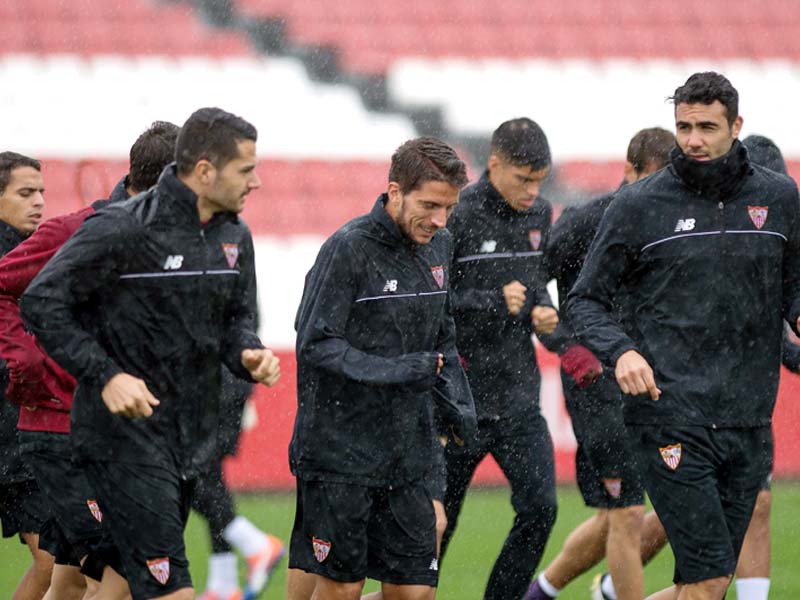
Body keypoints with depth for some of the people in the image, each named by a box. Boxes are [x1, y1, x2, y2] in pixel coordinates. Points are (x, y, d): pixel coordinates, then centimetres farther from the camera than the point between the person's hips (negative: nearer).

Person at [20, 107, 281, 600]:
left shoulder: (234, 236, 8)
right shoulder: (124, 229, -16)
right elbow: (41, 303, -13)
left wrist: (249, 355, -4)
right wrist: (106, 375, -21)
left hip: (191, 439, 8)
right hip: (124, 435, -8)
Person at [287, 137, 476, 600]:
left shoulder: (438, 247, 10)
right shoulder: (348, 249, -13)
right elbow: (316, 344, -15)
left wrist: (457, 403, 5)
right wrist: (395, 371, -24)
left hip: (406, 454, 6)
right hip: (339, 449, -6)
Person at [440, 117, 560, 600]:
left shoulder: (539, 214, 7)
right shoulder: (457, 216, -13)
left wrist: (542, 310, -1)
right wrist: (495, 303, -22)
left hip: (519, 397, 5)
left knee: (539, 508, -7)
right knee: (436, 523, 5)